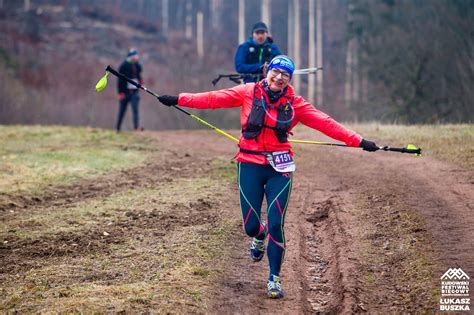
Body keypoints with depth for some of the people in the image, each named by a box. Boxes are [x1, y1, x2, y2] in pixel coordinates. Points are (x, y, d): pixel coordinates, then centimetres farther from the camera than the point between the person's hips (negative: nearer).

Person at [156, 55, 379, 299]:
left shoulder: (295, 104, 1)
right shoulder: (249, 93, 0)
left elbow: (326, 123, -1)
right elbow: (214, 99, -1)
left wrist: (359, 142, -6)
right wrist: (178, 100, -6)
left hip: (279, 168, 0)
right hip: (250, 165, 0)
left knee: (276, 225, -7)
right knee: (250, 226, 1)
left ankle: (274, 279, 10)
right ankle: (259, 236, 41)